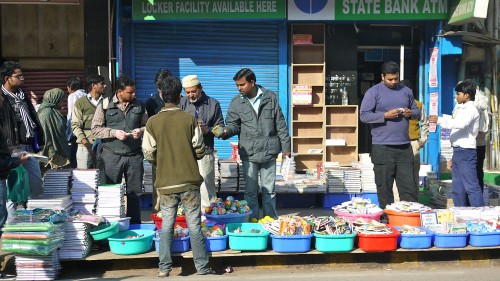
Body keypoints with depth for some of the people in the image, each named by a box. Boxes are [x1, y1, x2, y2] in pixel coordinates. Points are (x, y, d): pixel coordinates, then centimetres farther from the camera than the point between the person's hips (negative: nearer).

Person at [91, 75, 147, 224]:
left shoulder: (139, 106, 7)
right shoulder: (105, 105, -2)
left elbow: (147, 126, 17)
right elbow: (95, 128, -1)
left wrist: (141, 131, -6)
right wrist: (114, 133, -14)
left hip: (134, 156, 2)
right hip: (111, 155, -2)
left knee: (133, 193, 8)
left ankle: (135, 226, 18)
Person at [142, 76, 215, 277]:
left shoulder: (153, 122, -4)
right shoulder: (189, 119, -6)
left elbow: (148, 154, -2)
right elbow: (200, 150, -3)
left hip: (166, 183, 1)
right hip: (189, 180, -1)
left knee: (166, 225, 10)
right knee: (194, 226, 5)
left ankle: (164, 268, 11)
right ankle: (202, 268, 9)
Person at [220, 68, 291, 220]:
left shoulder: (270, 98, 2)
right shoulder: (236, 102, 2)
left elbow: (280, 124, 5)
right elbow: (233, 124, 3)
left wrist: (286, 146, 4)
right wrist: (226, 132, -21)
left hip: (269, 151, 0)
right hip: (249, 152, 0)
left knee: (269, 189, 8)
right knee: (250, 190, 3)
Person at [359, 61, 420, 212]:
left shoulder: (406, 91, 13)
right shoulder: (373, 92, -1)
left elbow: (417, 111, 23)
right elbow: (364, 115, -7)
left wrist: (411, 113, -1)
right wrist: (385, 116, -17)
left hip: (404, 147, 4)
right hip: (382, 148, -4)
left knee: (409, 186, 4)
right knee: (384, 187, 3)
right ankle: (386, 215, 11)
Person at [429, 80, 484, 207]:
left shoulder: (471, 109, -12)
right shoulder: (461, 109, 20)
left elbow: (461, 124, -28)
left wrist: (439, 120, -32)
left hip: (466, 152, -10)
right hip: (458, 151, 10)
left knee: (471, 185, -11)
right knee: (457, 187, 12)